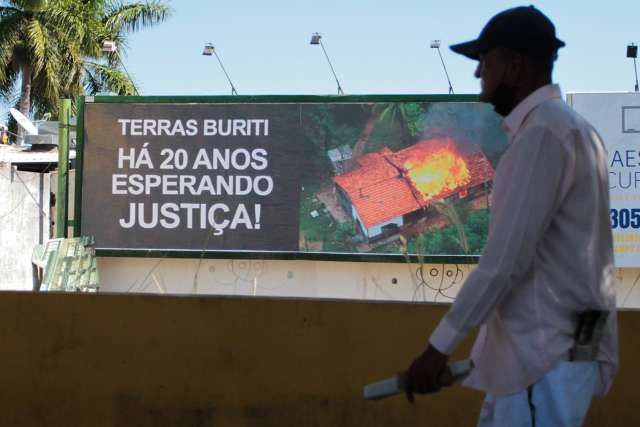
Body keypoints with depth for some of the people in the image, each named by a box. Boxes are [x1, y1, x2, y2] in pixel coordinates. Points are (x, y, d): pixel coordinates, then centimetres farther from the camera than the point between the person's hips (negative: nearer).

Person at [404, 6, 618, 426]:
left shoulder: (543, 133, -16)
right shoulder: (565, 126, 16)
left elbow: (505, 261, -21)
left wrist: (439, 347, -17)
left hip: (546, 356, -10)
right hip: (546, 346, 10)